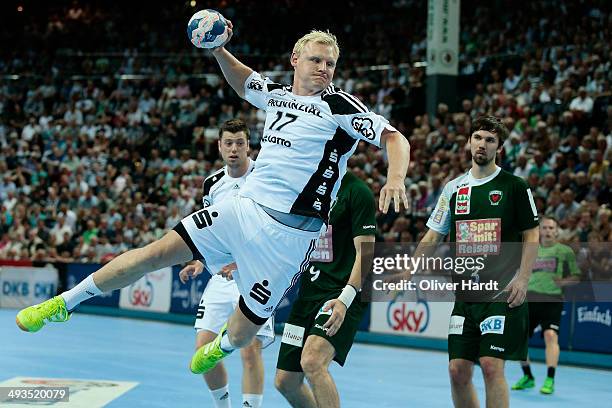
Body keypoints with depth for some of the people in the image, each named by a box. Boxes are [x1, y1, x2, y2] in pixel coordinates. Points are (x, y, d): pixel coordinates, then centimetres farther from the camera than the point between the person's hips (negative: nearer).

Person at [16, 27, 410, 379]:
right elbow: (244, 82, 34)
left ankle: (221, 347, 42)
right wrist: (219, 50, 17)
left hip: (289, 232, -5)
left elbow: (395, 138, -13)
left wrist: (395, 177, -32)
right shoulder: (277, 94, 12)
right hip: (243, 208, 5)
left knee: (242, 333, 2)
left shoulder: (340, 105, -6)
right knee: (158, 252, -6)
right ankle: (63, 303, 7)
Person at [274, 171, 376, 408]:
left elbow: (365, 252, -14)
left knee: (312, 362, -29)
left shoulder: (357, 192, -10)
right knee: (285, 381, 6)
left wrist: (345, 299, -27)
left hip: (344, 292, -8)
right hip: (309, 291, 8)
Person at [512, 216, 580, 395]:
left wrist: (564, 281, -13)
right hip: (530, 298, 4)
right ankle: (527, 377, 21)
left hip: (552, 300, -4)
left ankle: (550, 380, -18)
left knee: (550, 335, -22)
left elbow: (577, 277, 5)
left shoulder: (565, 251, 4)